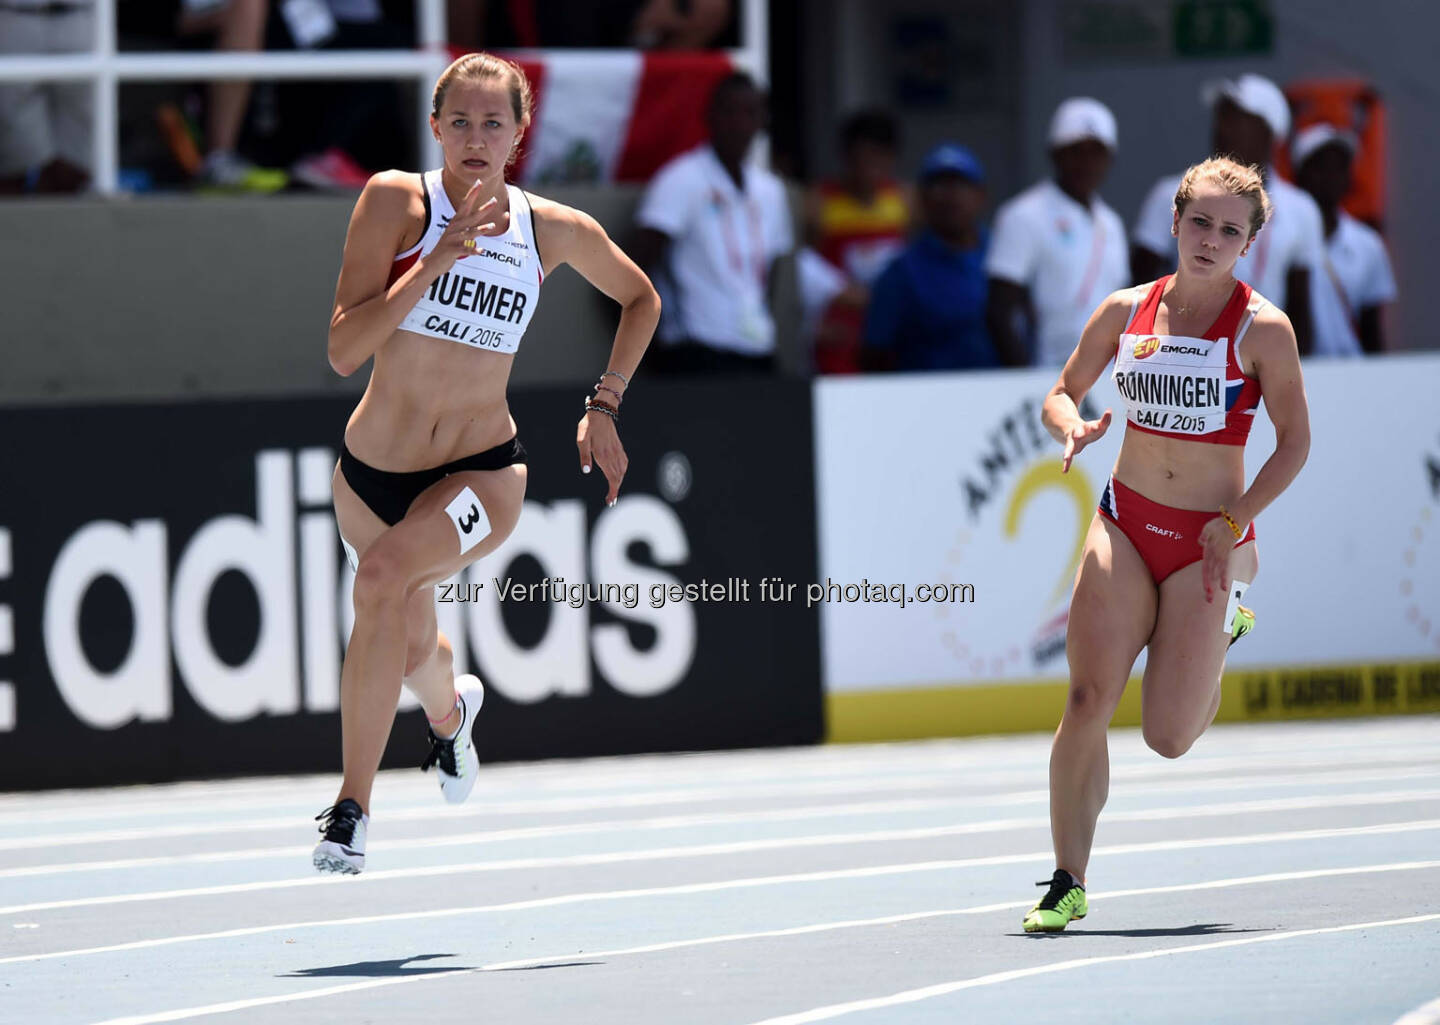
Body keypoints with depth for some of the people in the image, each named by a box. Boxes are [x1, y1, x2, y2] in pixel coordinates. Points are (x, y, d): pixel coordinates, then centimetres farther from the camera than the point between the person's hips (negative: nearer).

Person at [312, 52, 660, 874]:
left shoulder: (556, 231, -4)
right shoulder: (397, 201, -11)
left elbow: (640, 297, 18)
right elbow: (344, 349, -20)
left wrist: (606, 405, 10)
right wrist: (441, 255, -26)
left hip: (483, 474, -2)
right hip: (374, 467, 2)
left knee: (383, 576, -32)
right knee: (412, 647, 22)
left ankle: (352, 810, -24)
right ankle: (451, 711, 62)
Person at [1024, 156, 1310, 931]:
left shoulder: (1263, 329, -8)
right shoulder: (1126, 312, 2)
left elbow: (1294, 442, -3)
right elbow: (1060, 395, 14)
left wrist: (1233, 524, -13)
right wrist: (1074, 428, -10)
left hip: (1209, 539, -2)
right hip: (1126, 522, 2)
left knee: (1169, 737, -2)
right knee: (1089, 701, -12)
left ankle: (1224, 626, 31)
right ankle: (1068, 883, -2)